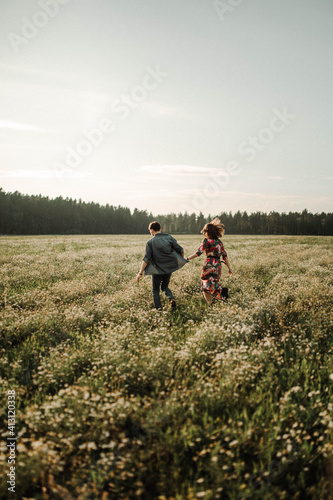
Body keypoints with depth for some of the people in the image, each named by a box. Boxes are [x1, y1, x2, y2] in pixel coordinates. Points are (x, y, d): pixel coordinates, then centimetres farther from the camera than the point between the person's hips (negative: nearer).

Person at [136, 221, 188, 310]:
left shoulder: (150, 242, -7)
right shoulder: (169, 238, 1)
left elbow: (146, 258, -13)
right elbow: (180, 250, 0)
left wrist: (140, 273, -13)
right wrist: (182, 260, 20)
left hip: (157, 270, -3)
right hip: (169, 268, 3)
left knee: (155, 290, 14)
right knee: (165, 287, 22)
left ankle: (159, 309, 4)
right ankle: (172, 298, -5)